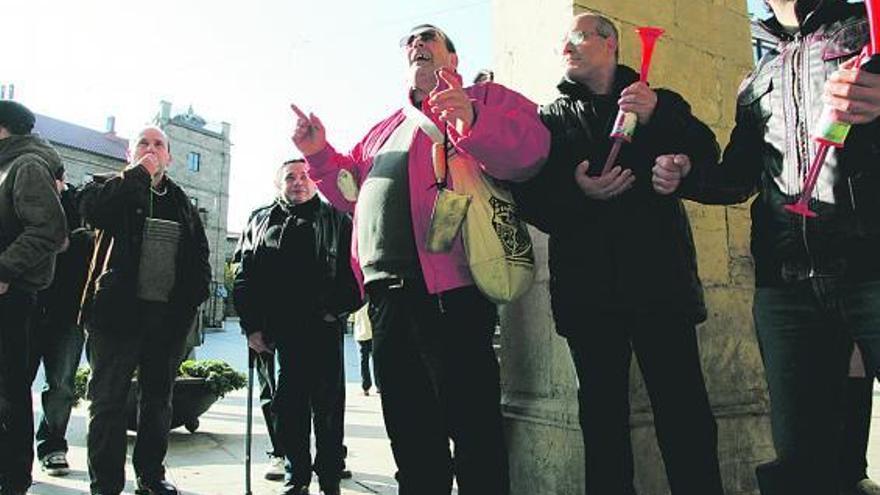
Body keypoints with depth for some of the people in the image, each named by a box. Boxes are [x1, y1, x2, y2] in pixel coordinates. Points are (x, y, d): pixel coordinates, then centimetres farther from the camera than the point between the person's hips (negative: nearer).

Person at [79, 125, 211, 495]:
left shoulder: (182, 201, 16)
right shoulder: (113, 187, 6)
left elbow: (200, 252, 17)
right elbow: (92, 210, -18)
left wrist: (196, 293, 4)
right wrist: (138, 173, -13)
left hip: (170, 316, 4)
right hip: (119, 311, -4)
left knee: (158, 399, 12)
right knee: (108, 399, 2)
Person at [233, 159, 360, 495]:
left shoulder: (337, 221, 10)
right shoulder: (260, 221, 15)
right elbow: (243, 277, 9)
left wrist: (339, 310, -9)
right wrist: (251, 326, 0)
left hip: (322, 329, -2)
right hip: (275, 333, 2)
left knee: (327, 406, 2)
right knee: (285, 407, 6)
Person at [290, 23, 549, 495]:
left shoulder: (484, 98, 7)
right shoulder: (387, 128, 28)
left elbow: (530, 147, -11)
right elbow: (354, 189, 31)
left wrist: (474, 124, -27)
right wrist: (319, 153, 17)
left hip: (447, 284, -7)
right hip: (386, 288, 7)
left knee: (471, 418, -3)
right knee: (409, 425, 16)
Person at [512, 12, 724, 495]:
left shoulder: (659, 102, 16)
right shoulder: (551, 117, 16)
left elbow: (706, 158, 2)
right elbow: (529, 197, 5)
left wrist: (659, 119, -12)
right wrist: (578, 192, -13)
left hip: (659, 277, 0)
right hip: (587, 286, 1)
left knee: (684, 409, -2)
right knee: (602, 414, 7)